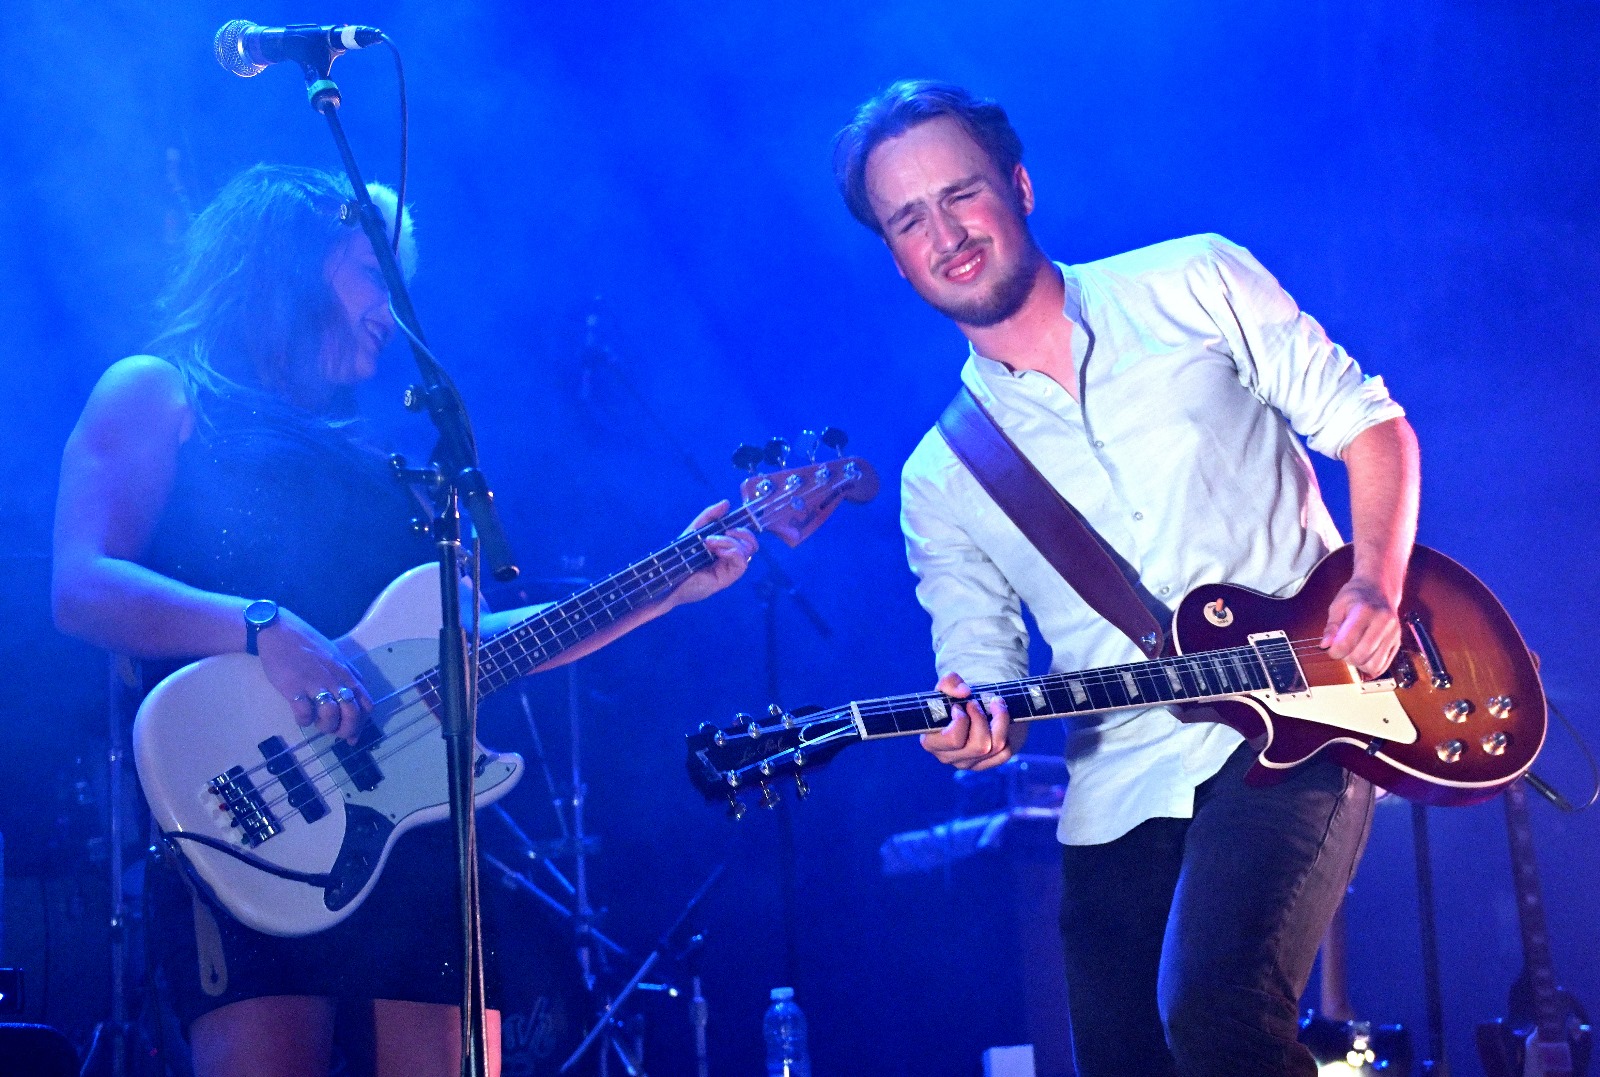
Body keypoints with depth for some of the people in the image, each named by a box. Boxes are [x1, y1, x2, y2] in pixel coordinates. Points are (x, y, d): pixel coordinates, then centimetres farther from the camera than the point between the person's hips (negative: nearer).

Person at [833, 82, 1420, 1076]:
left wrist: (1378, 585, -10)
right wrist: (979, 726, -15)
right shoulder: (939, 481, 9)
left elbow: (1368, 424, 7)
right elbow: (985, 675, 9)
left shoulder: (1193, 289, 3)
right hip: (1122, 795, 4)